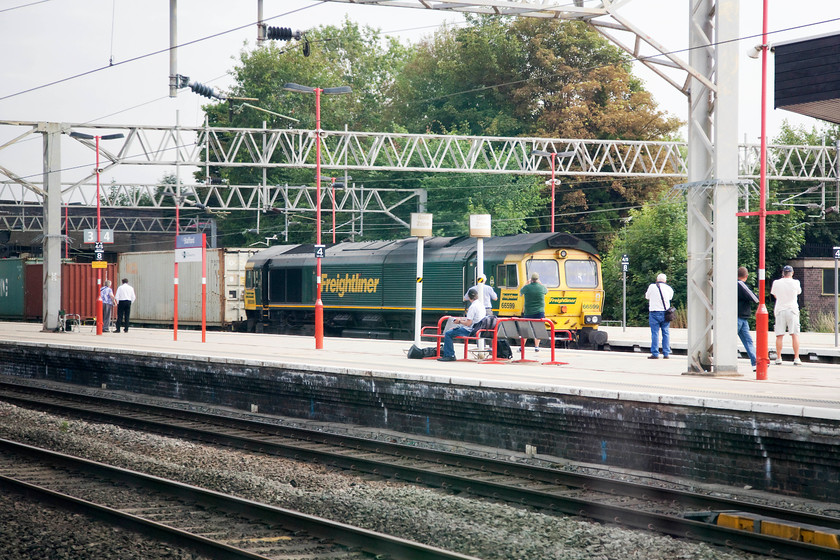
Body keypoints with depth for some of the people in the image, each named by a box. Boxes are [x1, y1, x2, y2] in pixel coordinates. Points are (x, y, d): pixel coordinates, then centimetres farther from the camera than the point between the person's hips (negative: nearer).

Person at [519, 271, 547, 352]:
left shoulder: (527, 287, -5)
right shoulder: (542, 287, -4)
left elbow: (520, 291, 17)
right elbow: (546, 291, 20)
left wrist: (527, 283, 24)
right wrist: (540, 283, 26)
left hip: (528, 313, 1)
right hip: (539, 312, -1)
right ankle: (536, 346, -1)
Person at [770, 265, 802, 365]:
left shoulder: (776, 283, 0)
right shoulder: (795, 283, -3)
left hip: (780, 310, 1)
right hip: (792, 310, -1)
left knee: (779, 335, 3)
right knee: (795, 334, -1)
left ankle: (778, 358, 1)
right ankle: (796, 358, -6)